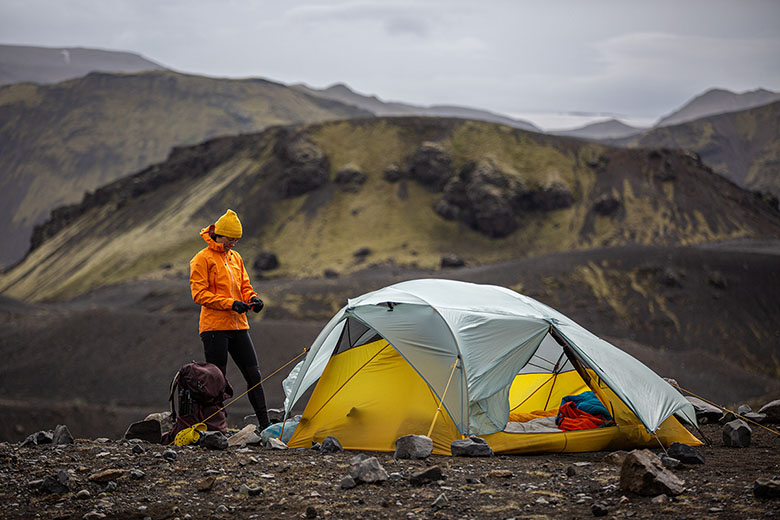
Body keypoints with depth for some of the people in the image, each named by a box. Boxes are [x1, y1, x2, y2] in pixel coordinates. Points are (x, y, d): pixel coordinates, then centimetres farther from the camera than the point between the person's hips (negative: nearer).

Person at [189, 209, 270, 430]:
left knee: (253, 373, 6)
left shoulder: (235, 257, 17)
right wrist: (230, 304, -19)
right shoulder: (202, 259, -5)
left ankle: (264, 423, 12)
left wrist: (253, 298, 0)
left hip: (238, 325, 7)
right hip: (215, 326, -7)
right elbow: (199, 293, -11)